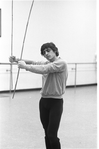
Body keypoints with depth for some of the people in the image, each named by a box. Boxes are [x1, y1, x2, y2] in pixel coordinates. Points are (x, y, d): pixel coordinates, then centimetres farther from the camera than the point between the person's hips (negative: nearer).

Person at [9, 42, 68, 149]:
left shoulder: (61, 63, -12)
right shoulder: (47, 63, 13)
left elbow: (43, 69, -23)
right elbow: (34, 63, 3)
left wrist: (25, 66, -19)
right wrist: (18, 60, -10)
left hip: (56, 102, -7)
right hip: (44, 101, 7)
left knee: (52, 134, -7)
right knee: (47, 134, 10)